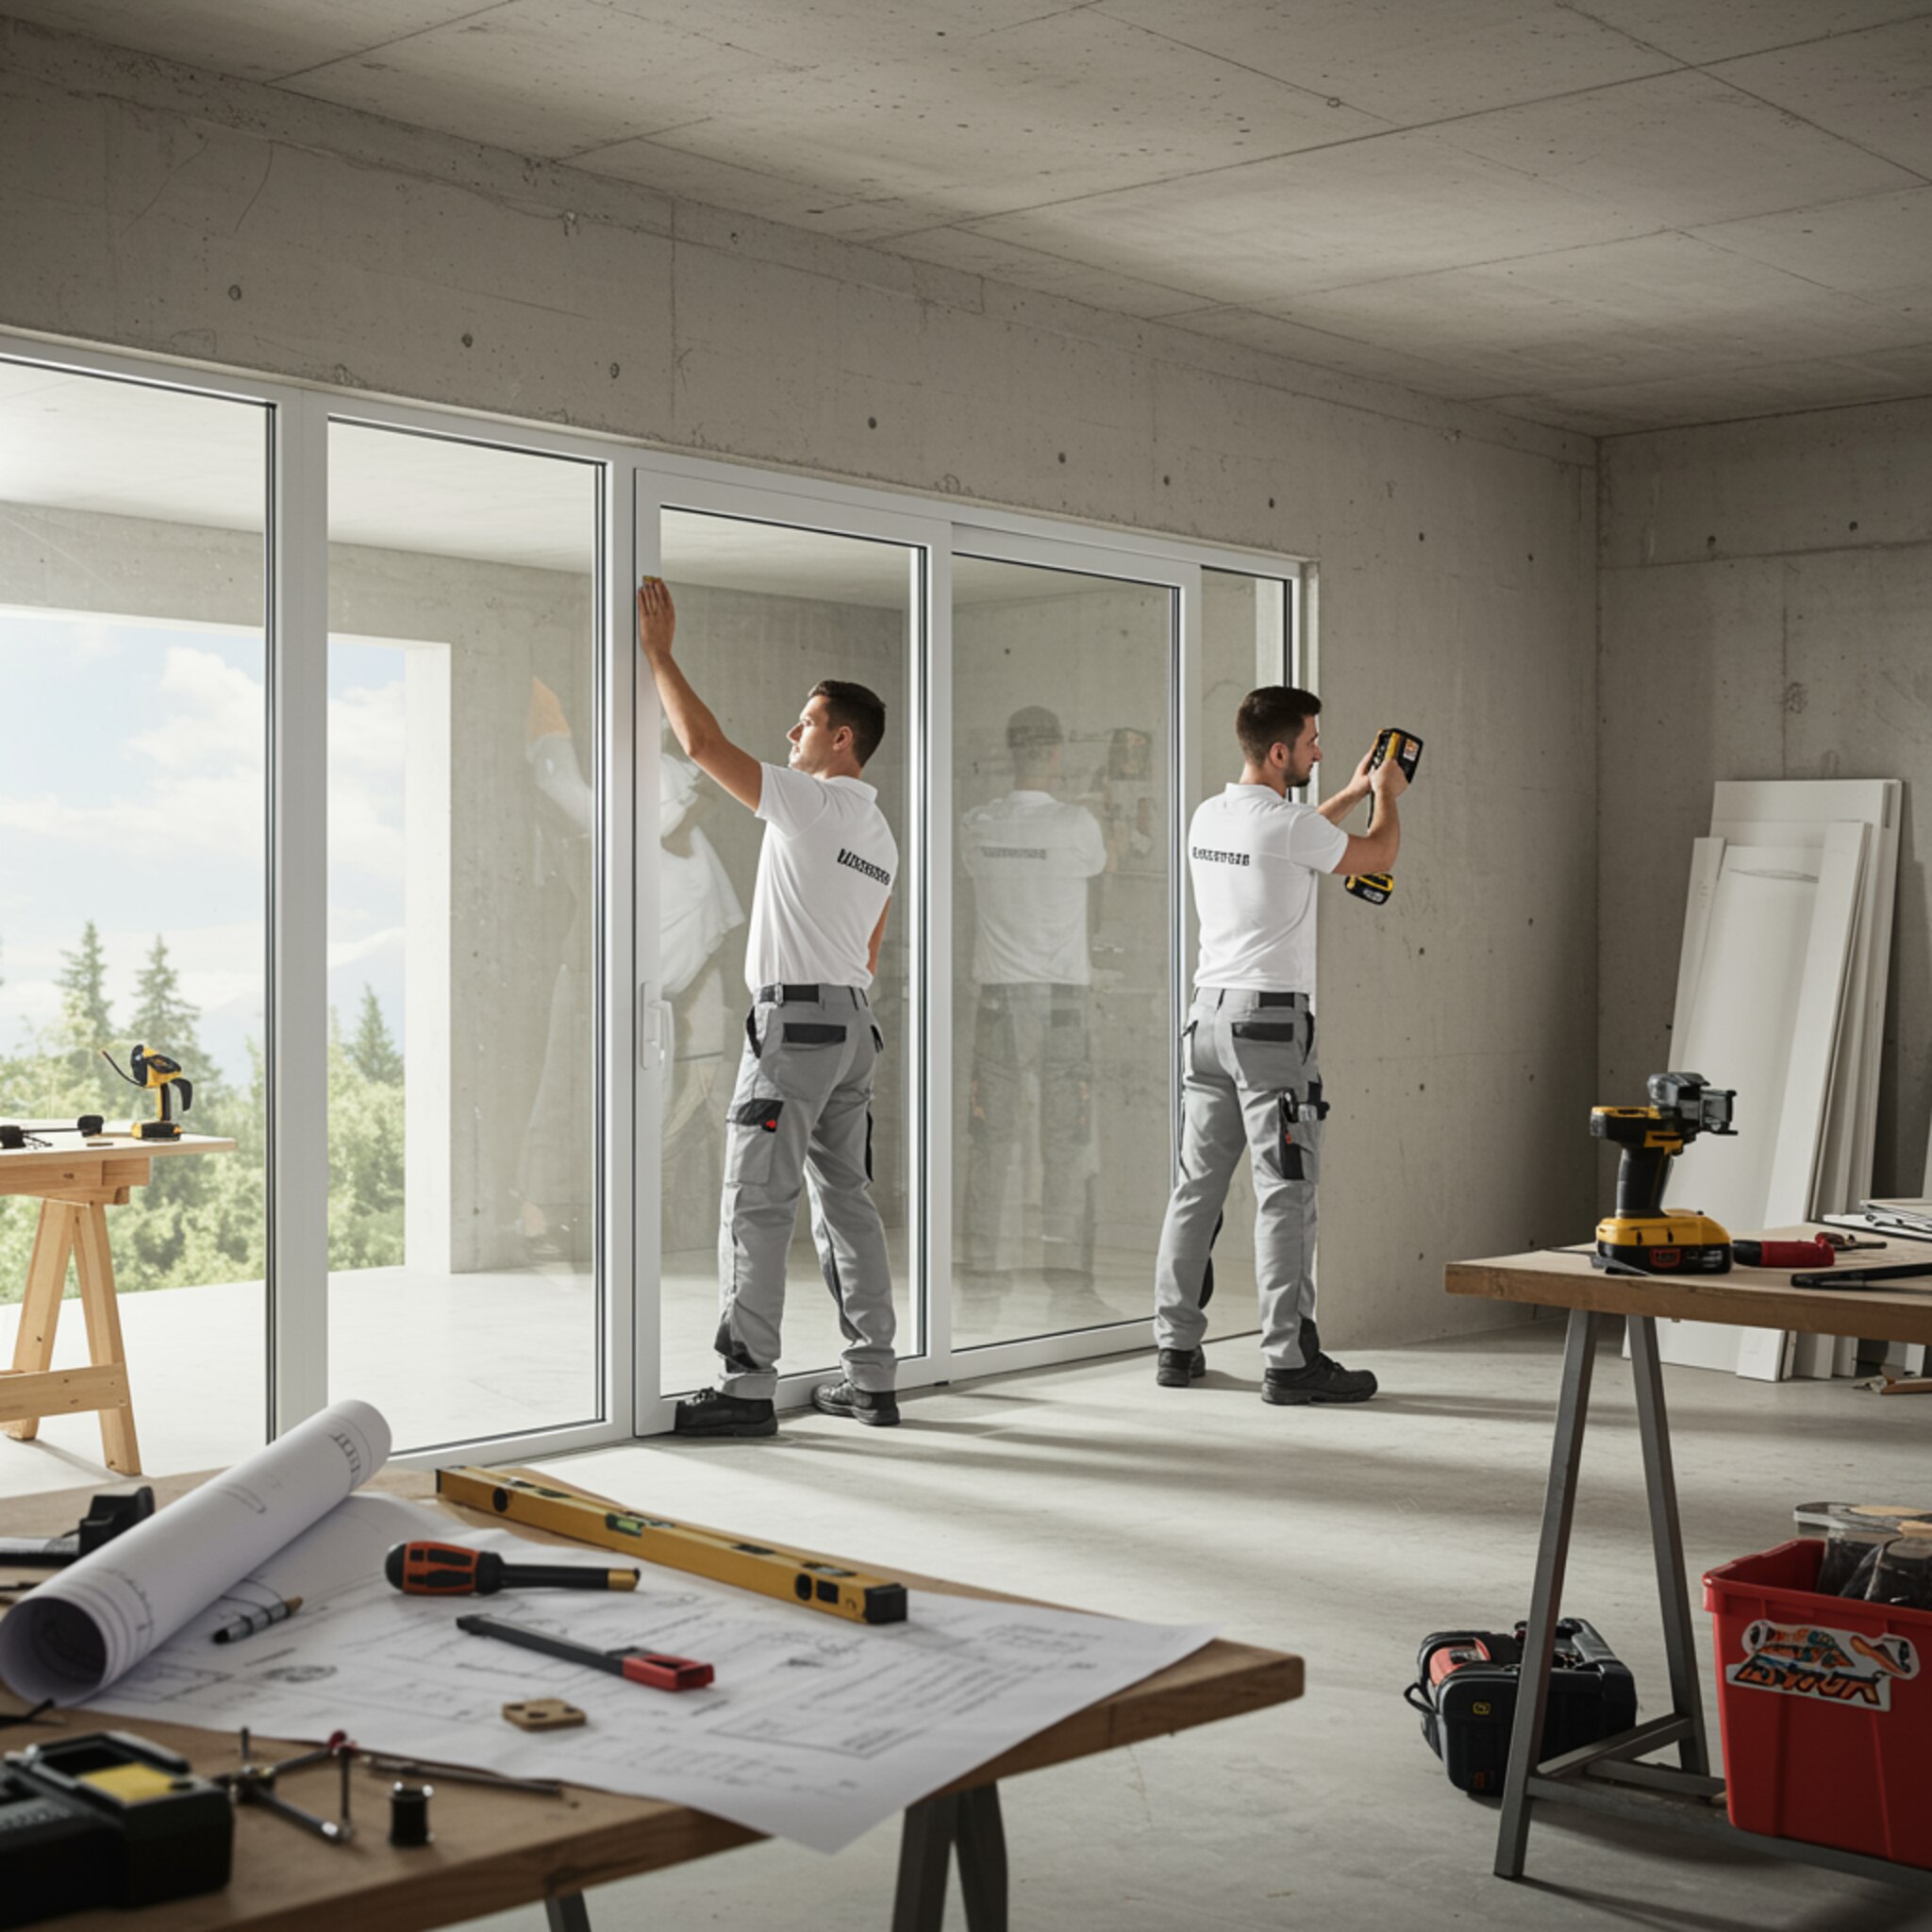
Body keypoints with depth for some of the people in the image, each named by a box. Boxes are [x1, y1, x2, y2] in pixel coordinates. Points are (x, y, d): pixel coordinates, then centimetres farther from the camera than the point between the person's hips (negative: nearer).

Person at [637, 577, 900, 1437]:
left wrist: (659, 651, -6)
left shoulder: (810, 802, -11)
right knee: (847, 1198, 12)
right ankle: (872, 1379, 14)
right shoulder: (880, 833, 17)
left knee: (756, 1203, -6)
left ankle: (746, 1386, -6)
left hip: (794, 1020, -9)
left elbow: (703, 742, -15)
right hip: (852, 1024, 9)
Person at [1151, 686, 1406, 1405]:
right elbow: (1378, 855, 3)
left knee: (1198, 1183, 11)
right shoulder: (1289, 824, -14)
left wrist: (1353, 793, 37)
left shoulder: (1207, 819, 10)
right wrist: (1386, 795, 23)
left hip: (1208, 1015, 8)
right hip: (1272, 1020, -8)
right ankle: (1289, 1360, -4)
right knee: (1285, 1191, -5)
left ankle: (1176, 1345, 16)